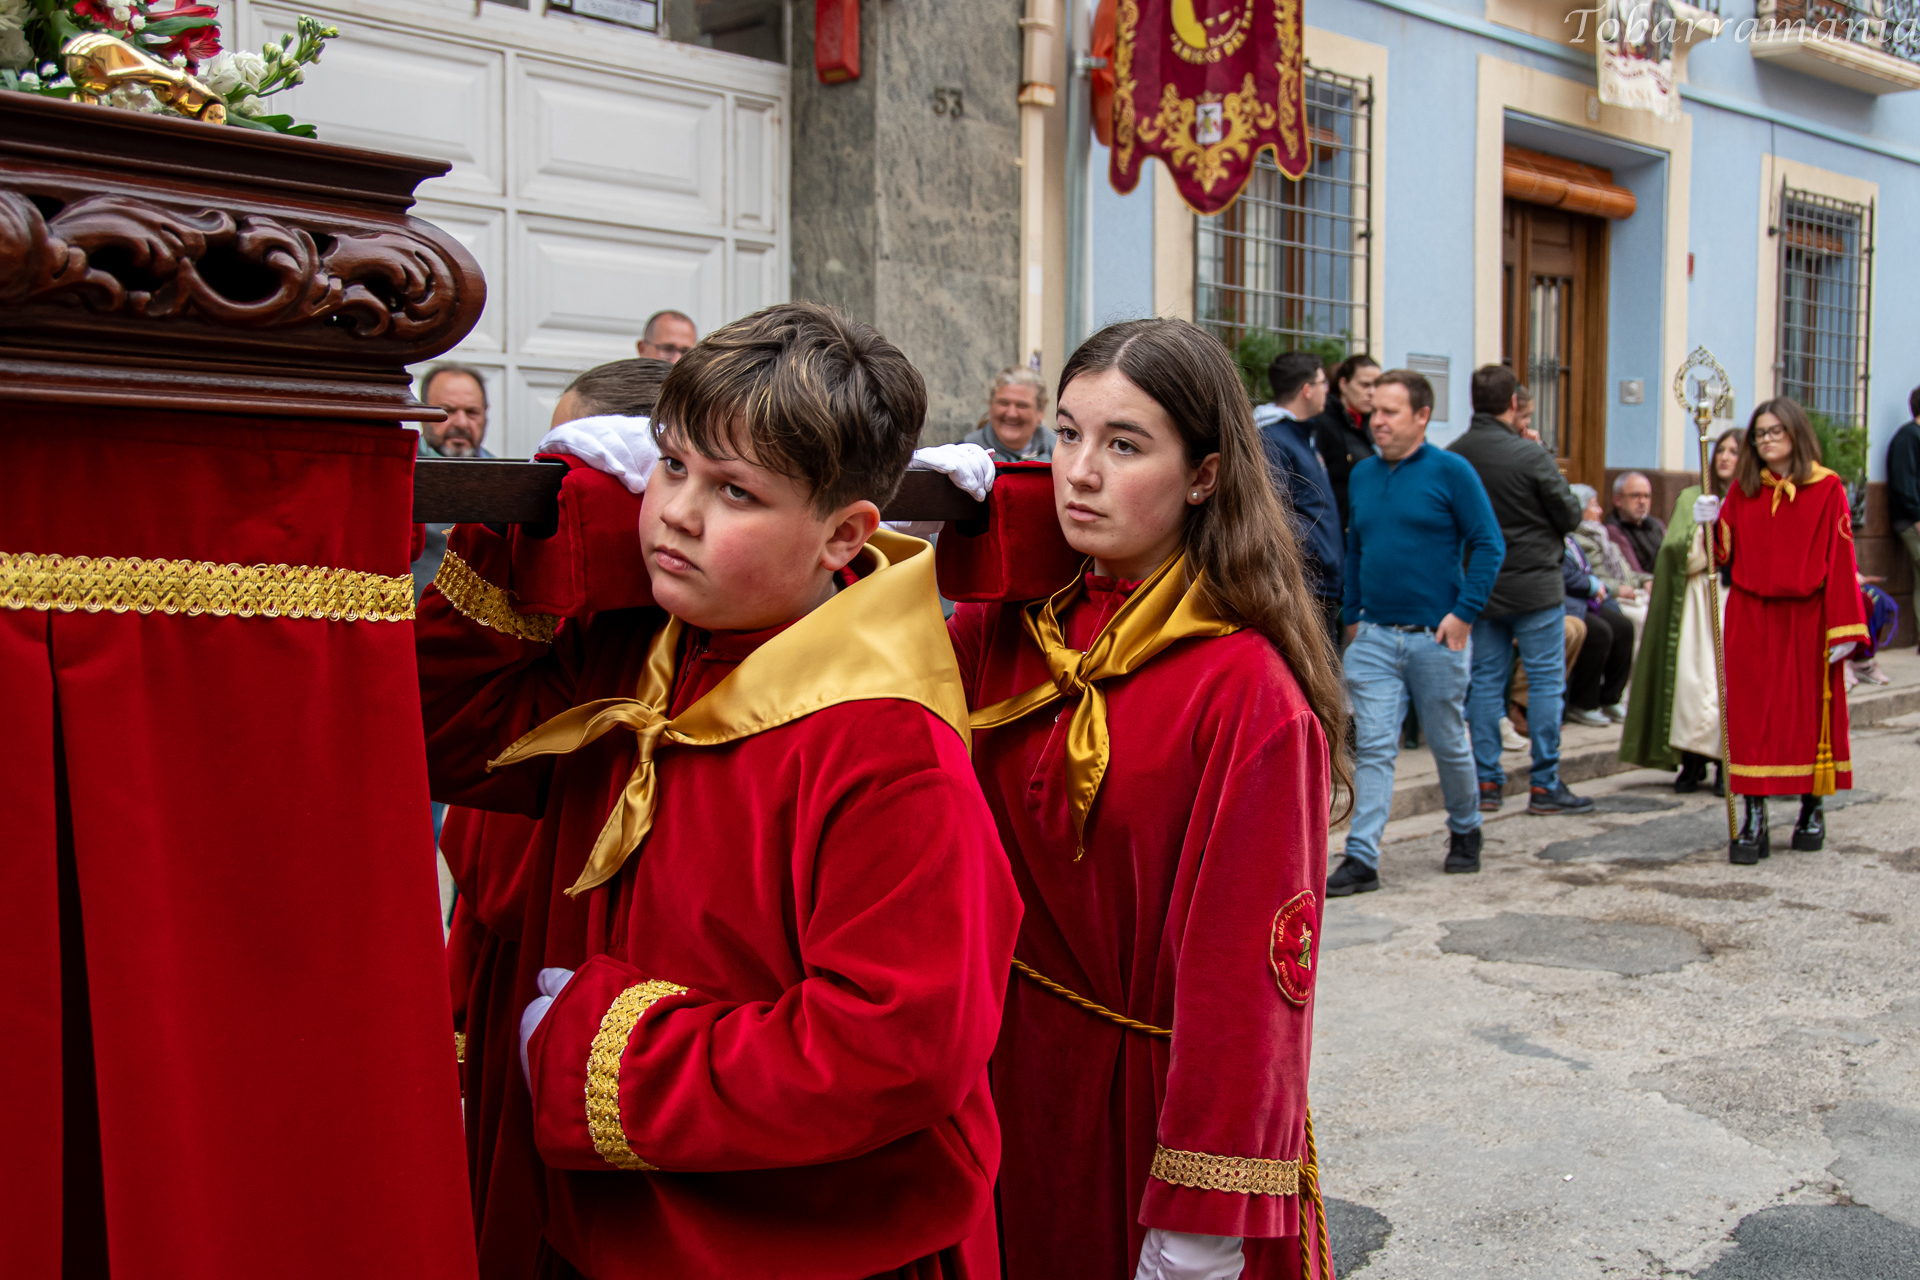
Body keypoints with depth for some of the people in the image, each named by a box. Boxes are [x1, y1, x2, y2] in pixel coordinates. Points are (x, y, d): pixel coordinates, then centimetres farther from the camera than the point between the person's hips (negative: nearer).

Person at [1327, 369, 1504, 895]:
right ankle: (1362, 858, -5)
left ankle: (1465, 832, 35)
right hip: (1374, 636, 3)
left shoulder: (1450, 471, -6)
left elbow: (1488, 544, -6)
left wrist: (1464, 613, -12)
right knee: (1373, 748, -3)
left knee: (1449, 743, 11)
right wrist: (1351, 616, 12)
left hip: (1436, 636, -3)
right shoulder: (1362, 475, 9)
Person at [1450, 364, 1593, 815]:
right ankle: (1545, 785, 6)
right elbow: (1571, 516, -7)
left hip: (1480, 587, 5)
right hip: (1535, 587, -5)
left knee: (1485, 680, 11)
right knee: (1546, 681, 4)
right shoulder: (1531, 456, -16)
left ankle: (1486, 782, 13)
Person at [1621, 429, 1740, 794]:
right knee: (1691, 675, -7)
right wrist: (1700, 535, -11)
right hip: (1696, 597, 2)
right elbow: (1673, 549, 5)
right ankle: (1693, 758, 2)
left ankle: (1727, 763, 1)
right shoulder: (1691, 498, 16)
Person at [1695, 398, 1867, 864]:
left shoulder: (1827, 489, -2)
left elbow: (1840, 561, -5)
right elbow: (1727, 554, 8)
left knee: (1810, 710, 7)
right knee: (1752, 714, -1)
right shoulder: (1742, 490, 7)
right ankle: (1754, 820, 0)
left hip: (1805, 619, -2)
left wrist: (1843, 628, -9)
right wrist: (1712, 524, -12)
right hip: (1751, 618, 2)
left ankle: (1813, 808, 23)